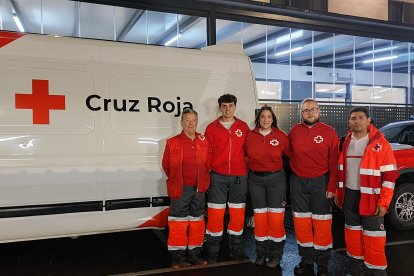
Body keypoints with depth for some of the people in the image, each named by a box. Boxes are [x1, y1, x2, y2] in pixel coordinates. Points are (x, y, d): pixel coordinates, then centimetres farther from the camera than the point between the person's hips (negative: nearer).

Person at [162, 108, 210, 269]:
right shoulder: (173, 143, -4)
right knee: (179, 221, 1)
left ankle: (195, 253, 24)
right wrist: (175, 181, 8)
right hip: (181, 189, -3)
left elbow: (208, 163, 13)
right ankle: (178, 256, 11)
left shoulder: (204, 142, 5)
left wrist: (203, 180, 10)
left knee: (197, 221, 11)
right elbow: (166, 164, 3)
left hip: (199, 188, 4)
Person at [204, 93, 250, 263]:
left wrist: (246, 169, 5)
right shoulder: (212, 128, 3)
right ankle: (212, 250, 13)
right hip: (218, 176, -1)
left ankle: (235, 248, 23)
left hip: (239, 176, 2)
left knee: (237, 213, 8)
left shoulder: (243, 127, 7)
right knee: (215, 213, 0)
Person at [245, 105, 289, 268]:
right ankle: (261, 253, 20)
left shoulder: (281, 136, -3)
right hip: (255, 179, 2)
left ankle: (275, 255, 13)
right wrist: (254, 167, 4)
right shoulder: (250, 136, 1)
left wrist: (278, 169, 3)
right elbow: (246, 156, 13)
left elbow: (290, 154, 6)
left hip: (276, 179, -1)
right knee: (260, 217, 7)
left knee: (276, 218, -1)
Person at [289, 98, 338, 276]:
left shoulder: (329, 132, -3)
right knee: (301, 222, 8)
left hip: (320, 182, -2)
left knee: (322, 223, 1)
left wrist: (332, 186, -9)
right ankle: (306, 260, 22)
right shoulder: (294, 131, 5)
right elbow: (289, 154, 15)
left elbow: (334, 162, -5)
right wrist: (294, 172, 5)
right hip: (298, 182, 3)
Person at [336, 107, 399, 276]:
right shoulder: (346, 143, 6)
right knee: (352, 231, 15)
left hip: (370, 197, -5)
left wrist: (383, 202, -16)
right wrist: (338, 192, 12)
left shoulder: (380, 143, -11)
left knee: (373, 235, 1)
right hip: (349, 194, 5)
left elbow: (390, 175, -12)